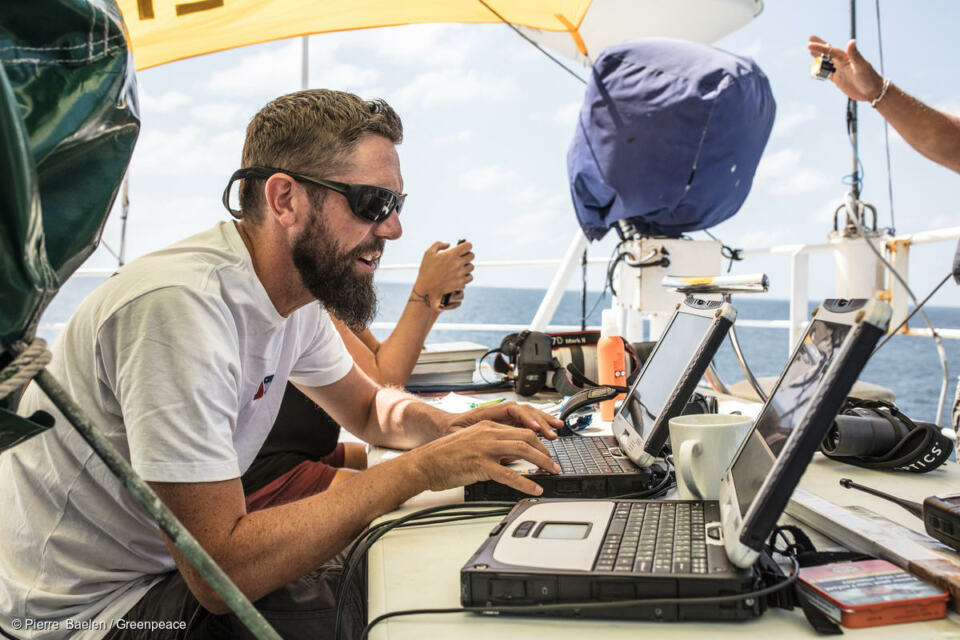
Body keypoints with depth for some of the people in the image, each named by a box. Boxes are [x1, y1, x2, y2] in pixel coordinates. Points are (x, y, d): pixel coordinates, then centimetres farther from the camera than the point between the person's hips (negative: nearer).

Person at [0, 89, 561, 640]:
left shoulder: (298, 293, -4)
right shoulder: (181, 305, -31)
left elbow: (370, 407, 12)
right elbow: (220, 573, -33)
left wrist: (448, 426, -10)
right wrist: (419, 469, -30)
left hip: (182, 563, 8)